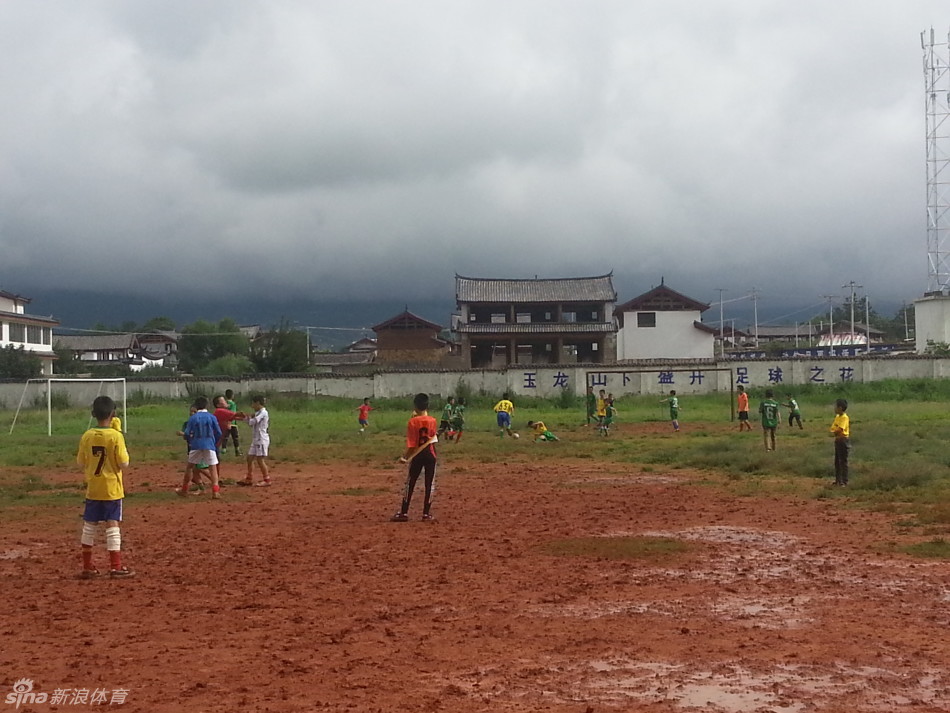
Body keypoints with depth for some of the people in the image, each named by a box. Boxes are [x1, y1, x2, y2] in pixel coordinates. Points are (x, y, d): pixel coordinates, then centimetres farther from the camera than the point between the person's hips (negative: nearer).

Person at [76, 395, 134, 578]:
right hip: (112, 488, -4)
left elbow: (81, 463, 4)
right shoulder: (116, 436, -13)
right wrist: (126, 452, 6)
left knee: (89, 525, 11)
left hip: (93, 489, 4)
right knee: (112, 524, 0)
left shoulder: (87, 436, -2)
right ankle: (116, 567, 0)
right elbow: (124, 464, -13)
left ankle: (87, 567, 17)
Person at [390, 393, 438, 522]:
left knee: (410, 483, 6)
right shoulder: (432, 421, -3)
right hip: (430, 455, 2)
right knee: (430, 484, 6)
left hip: (417, 455, -1)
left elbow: (411, 443, -12)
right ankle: (427, 513, 6)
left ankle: (403, 513, 6)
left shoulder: (413, 421, -10)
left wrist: (405, 457, -5)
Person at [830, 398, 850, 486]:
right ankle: (838, 479, 25)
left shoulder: (845, 418, -17)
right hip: (837, 440, 9)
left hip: (843, 440, -9)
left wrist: (834, 432, -7)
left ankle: (844, 481, 2)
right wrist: (833, 432, -8)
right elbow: (833, 428, 12)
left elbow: (839, 429, -25)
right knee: (837, 461, 15)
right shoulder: (837, 417, 10)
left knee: (843, 462, -3)